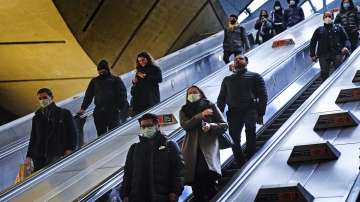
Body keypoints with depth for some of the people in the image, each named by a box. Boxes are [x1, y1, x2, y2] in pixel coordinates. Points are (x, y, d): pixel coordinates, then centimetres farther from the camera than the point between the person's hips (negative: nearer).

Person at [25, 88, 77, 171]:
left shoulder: (64, 114, 11)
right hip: (39, 158, 3)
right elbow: (33, 138, 23)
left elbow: (72, 133, 6)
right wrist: (29, 156, 11)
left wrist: (70, 149, -8)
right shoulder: (37, 118, 22)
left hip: (58, 155, -3)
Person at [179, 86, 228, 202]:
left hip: (208, 147, -2)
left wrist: (211, 126, -9)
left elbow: (224, 125, 9)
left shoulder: (211, 106, 13)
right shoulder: (184, 111, 17)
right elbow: (185, 125, -3)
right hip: (192, 150, 2)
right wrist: (200, 116, -11)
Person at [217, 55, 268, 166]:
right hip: (233, 111, 2)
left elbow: (263, 96, 7)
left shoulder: (255, 76, 17)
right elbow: (221, 98, 21)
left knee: (250, 129, -23)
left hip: (250, 109, -2)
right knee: (234, 138, -8)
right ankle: (241, 164, 2)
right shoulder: (227, 79, 26)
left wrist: (260, 113, -6)